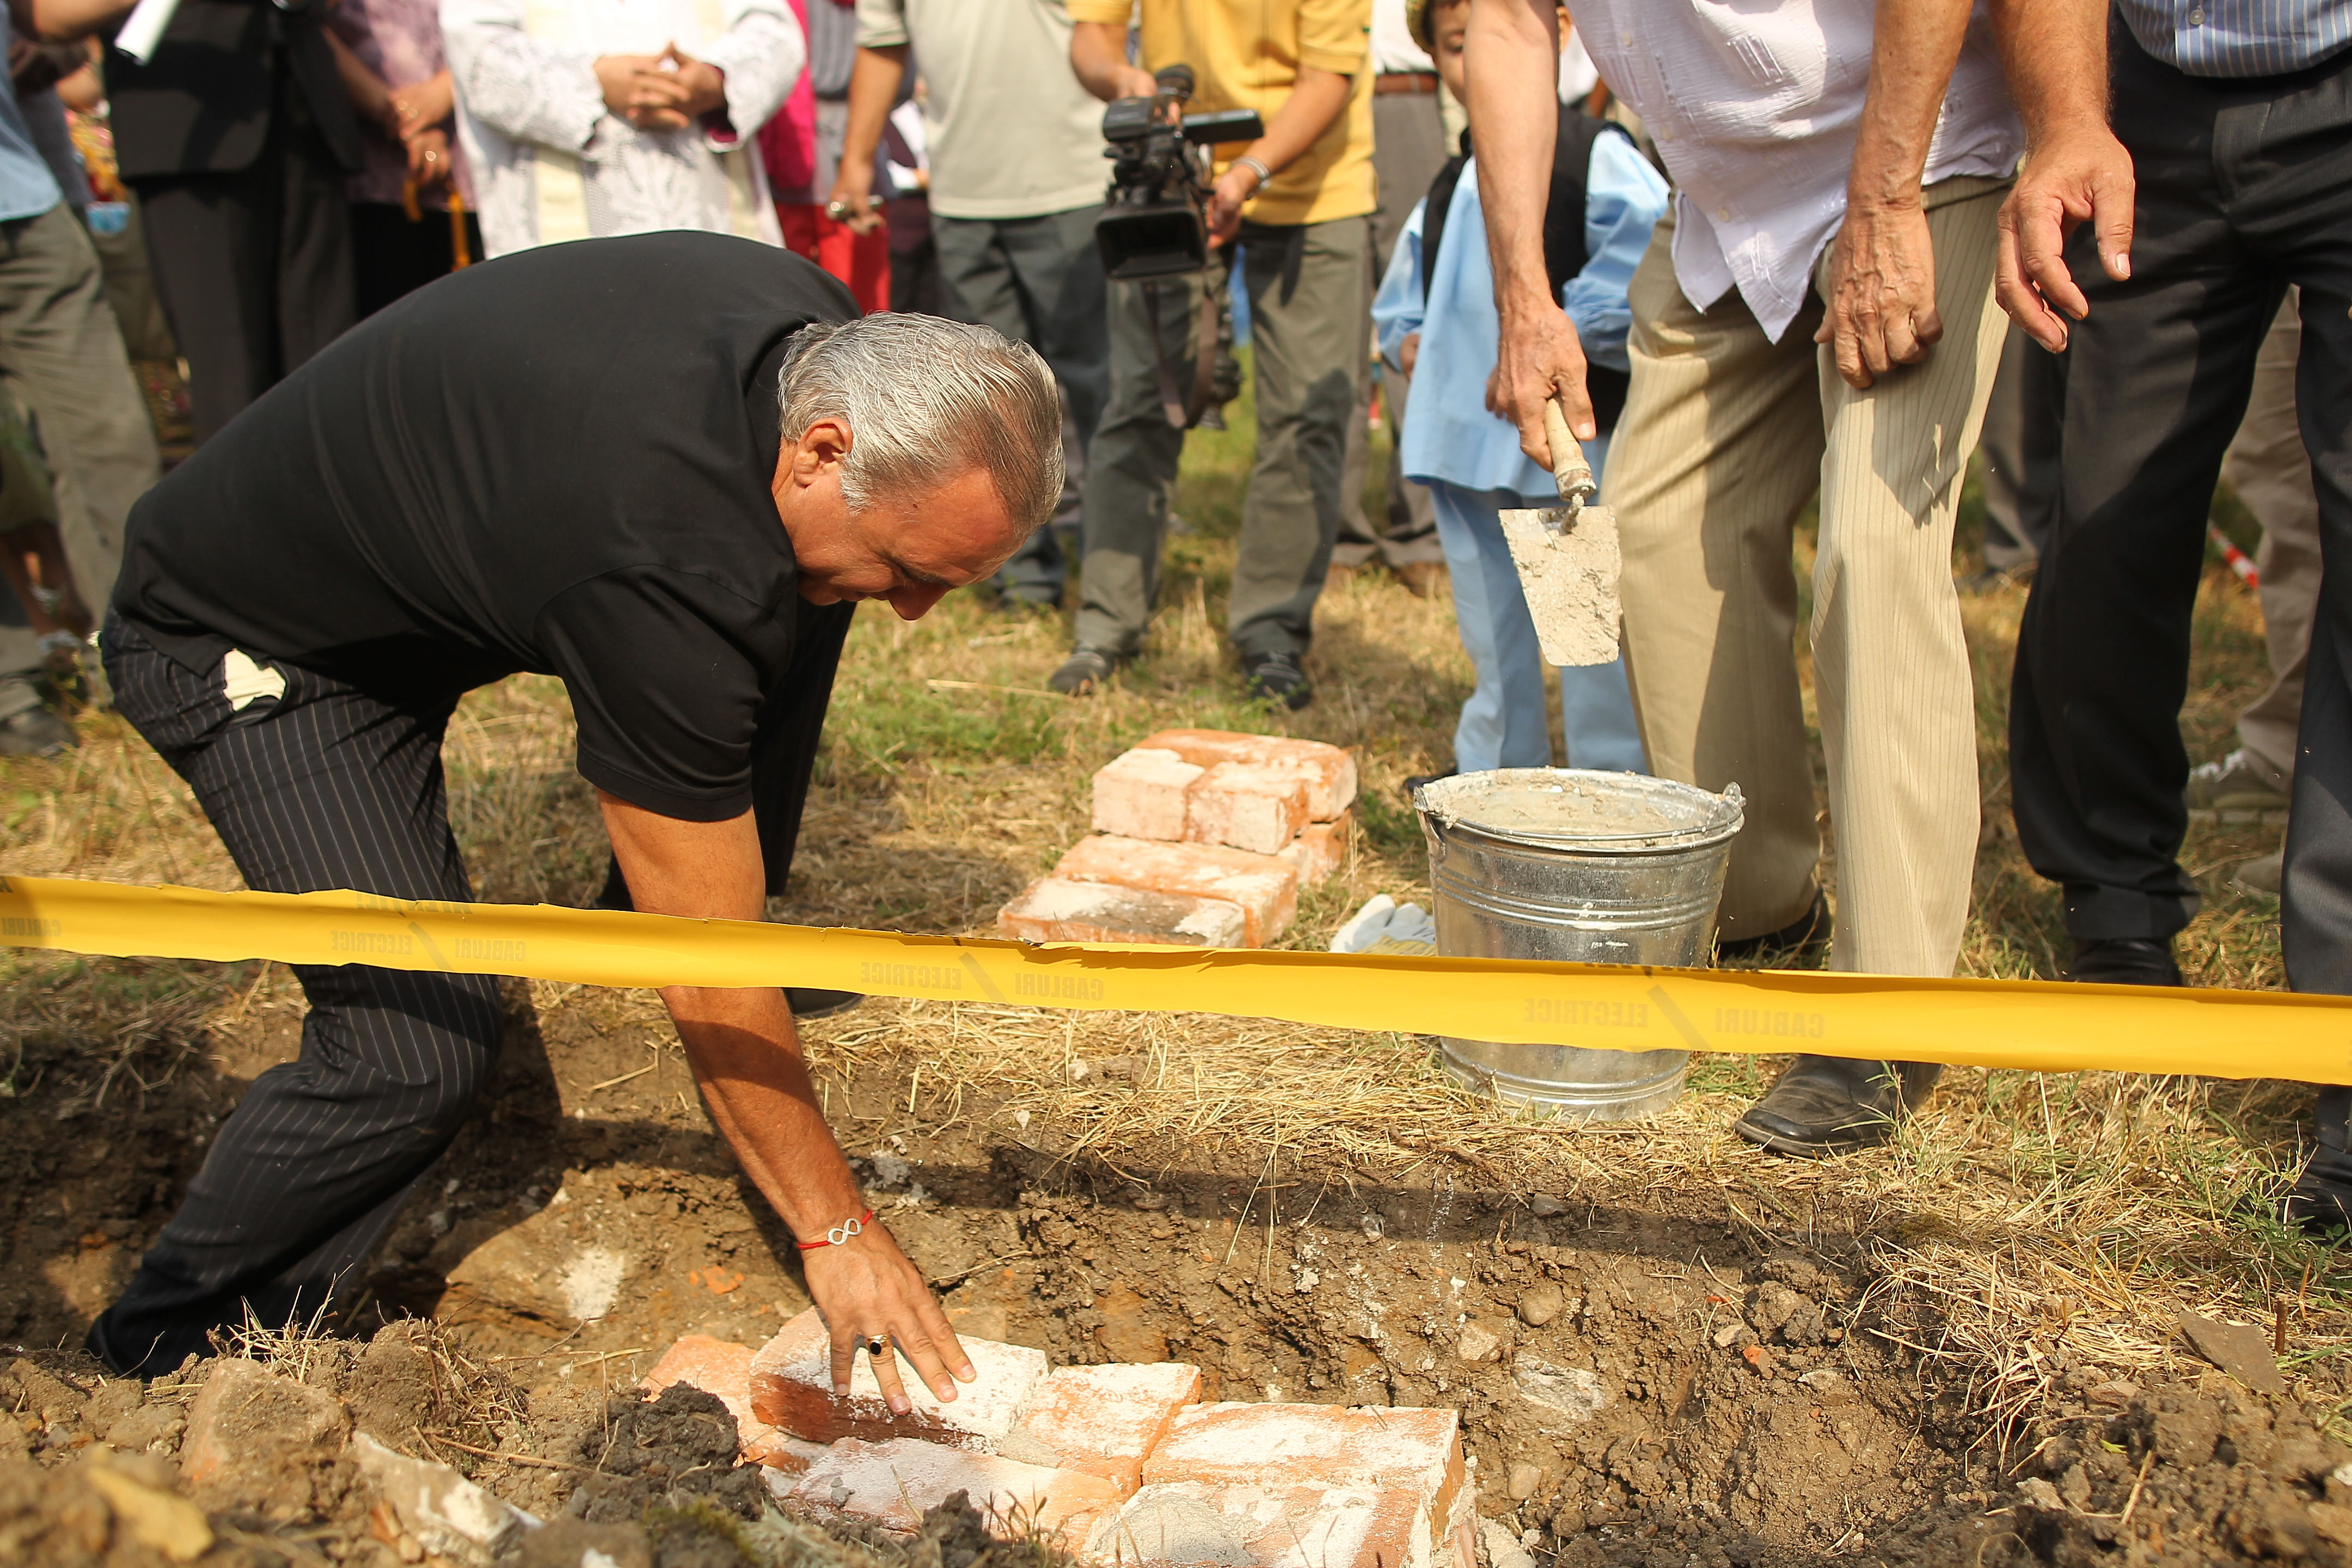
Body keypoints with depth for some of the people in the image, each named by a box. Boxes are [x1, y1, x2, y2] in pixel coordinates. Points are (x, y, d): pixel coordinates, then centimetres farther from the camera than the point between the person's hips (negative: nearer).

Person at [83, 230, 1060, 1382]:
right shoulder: (664, 573, -40)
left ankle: (648, 919, 16)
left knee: (797, 608, -1)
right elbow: (710, 980, -31)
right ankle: (160, 1353, 2)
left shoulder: (822, 338, -15)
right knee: (422, 1049, -21)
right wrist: (834, 1231, -22)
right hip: (246, 643, -8)